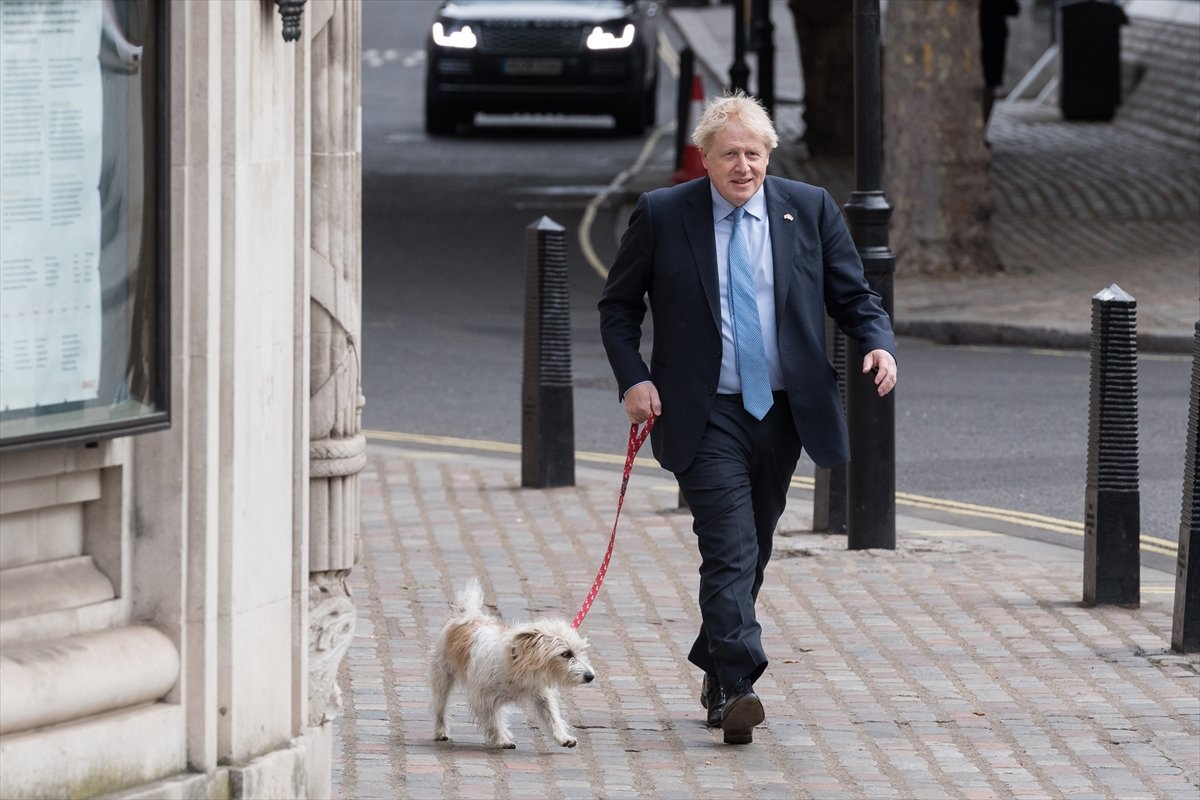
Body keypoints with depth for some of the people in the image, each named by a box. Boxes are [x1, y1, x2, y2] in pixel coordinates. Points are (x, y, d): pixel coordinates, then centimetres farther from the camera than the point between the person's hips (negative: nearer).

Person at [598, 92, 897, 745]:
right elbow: (617, 305, 6)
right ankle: (736, 689, -21)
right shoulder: (661, 215, -2)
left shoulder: (810, 209, 3)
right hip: (706, 415, -3)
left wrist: (877, 343, -13)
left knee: (752, 551, 14)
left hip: (783, 413, 3)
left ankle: (716, 672, 31)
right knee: (730, 550, -15)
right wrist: (632, 378, -8)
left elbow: (851, 295, 8)